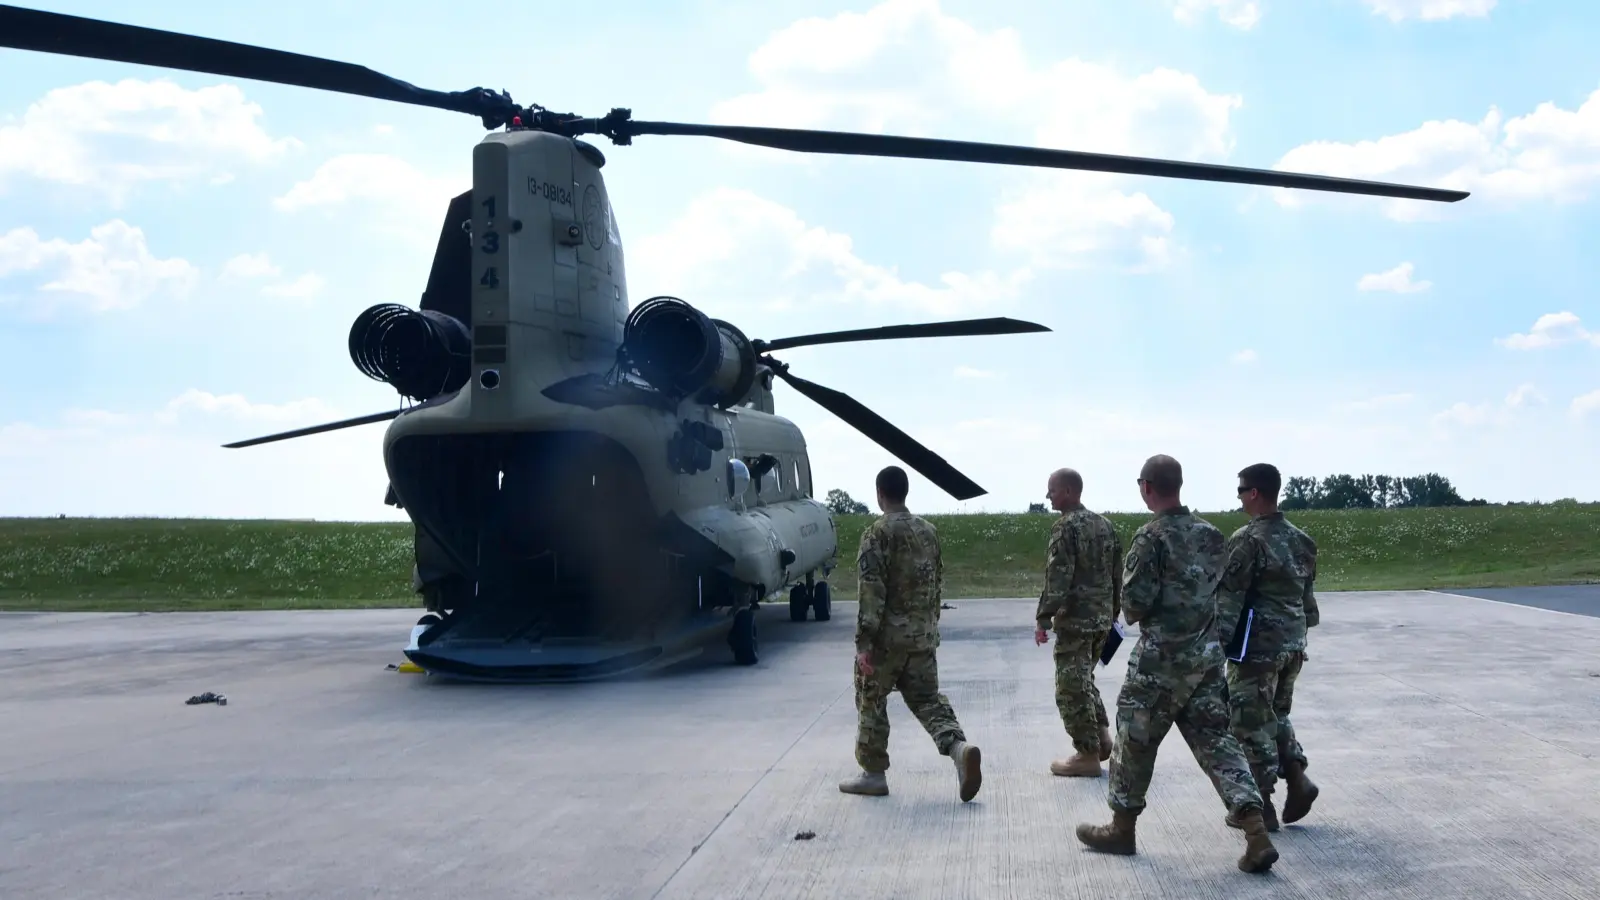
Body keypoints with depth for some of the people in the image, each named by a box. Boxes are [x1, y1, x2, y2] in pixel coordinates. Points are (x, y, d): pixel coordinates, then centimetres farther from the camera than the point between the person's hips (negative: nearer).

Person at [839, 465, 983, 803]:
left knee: (871, 700, 9)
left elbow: (871, 591, -18)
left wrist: (864, 641, -18)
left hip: (888, 634, -6)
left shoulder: (878, 532, -12)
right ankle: (960, 747, -11)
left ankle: (874, 774, 15)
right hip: (924, 634, 6)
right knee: (926, 698, 12)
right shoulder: (928, 530, 9)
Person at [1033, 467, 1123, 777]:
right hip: (1102, 617, 8)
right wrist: (1113, 613, 22)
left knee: (1072, 687, -1)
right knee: (1084, 680, 23)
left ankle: (1088, 755, 2)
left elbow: (1057, 578, -19)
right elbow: (1117, 574, 16)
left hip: (1074, 618, -8)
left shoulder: (1066, 526, -13)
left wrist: (1043, 618, -16)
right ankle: (1102, 737, 17)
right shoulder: (1104, 524, 12)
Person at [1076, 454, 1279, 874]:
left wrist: (1132, 614, 5)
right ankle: (1258, 836, -2)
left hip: (1162, 657, -6)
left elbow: (1135, 601, -17)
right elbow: (1215, 587, 14)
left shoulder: (1151, 536, -16)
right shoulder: (1211, 534, 6)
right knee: (1216, 741, 8)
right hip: (1208, 653, 6)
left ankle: (1122, 829, 23)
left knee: (1135, 740, 10)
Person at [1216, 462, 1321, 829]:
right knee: (1277, 715, 22)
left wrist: (1219, 641, -16)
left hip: (1258, 646, -8)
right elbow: (1306, 591, 16)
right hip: (1294, 644, 8)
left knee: (1252, 723, 3)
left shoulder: (1248, 540, -15)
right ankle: (1297, 778, 7)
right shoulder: (1300, 539, 9)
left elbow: (1229, 596, -18)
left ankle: (1261, 806, 8)